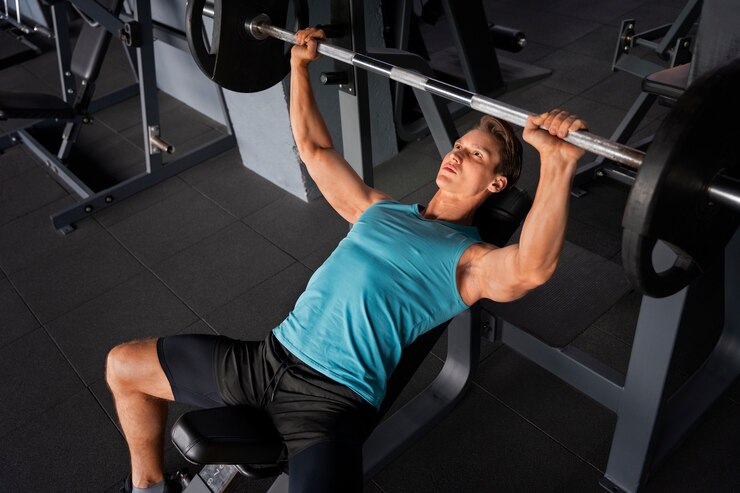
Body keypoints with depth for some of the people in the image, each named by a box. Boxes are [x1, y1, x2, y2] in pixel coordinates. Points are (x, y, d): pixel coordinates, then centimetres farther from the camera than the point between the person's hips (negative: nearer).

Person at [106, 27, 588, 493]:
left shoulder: (470, 261, -2)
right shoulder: (379, 209, 18)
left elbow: (532, 267, -25)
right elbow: (315, 150, 25)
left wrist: (558, 162, -37)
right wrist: (300, 66, 22)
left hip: (334, 398, -6)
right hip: (271, 354, 7)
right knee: (123, 365, 15)